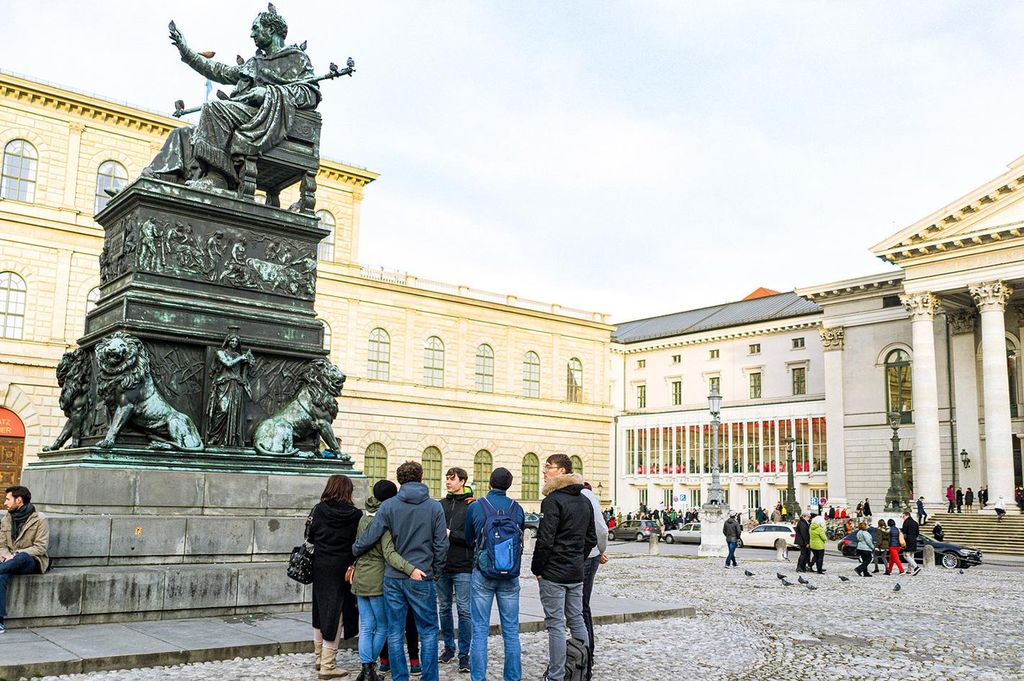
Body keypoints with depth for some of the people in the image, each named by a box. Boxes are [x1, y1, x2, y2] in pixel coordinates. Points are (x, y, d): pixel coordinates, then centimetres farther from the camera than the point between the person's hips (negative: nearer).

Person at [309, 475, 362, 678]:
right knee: (334, 614, 3)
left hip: (320, 566, 3)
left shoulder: (318, 510, -6)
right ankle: (328, 666, 4)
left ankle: (320, 657, 32)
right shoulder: (355, 514, -12)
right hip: (341, 568, -3)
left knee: (320, 610, 19)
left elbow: (310, 537, 3)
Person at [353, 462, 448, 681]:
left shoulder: (389, 505, -4)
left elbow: (370, 536, -4)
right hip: (422, 578, -1)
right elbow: (441, 545, -3)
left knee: (394, 633, 9)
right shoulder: (435, 507, -3)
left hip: (393, 578, 1)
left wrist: (353, 551, 16)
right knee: (428, 632, 10)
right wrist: (436, 572, 11)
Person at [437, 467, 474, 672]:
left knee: (464, 610, -1)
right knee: (444, 608, 13)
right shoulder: (440, 505, 10)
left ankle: (464, 653, 8)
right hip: (442, 565, 5)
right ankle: (448, 647, 27)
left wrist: (451, 534, -16)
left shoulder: (472, 505, -5)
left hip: (463, 567, -5)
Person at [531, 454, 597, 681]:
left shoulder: (553, 500, -15)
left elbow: (545, 540, -19)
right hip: (576, 572, 8)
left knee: (555, 624, -3)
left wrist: (537, 568, -9)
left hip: (553, 572, -8)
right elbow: (591, 538, 16)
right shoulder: (584, 501, 11)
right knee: (577, 619, 15)